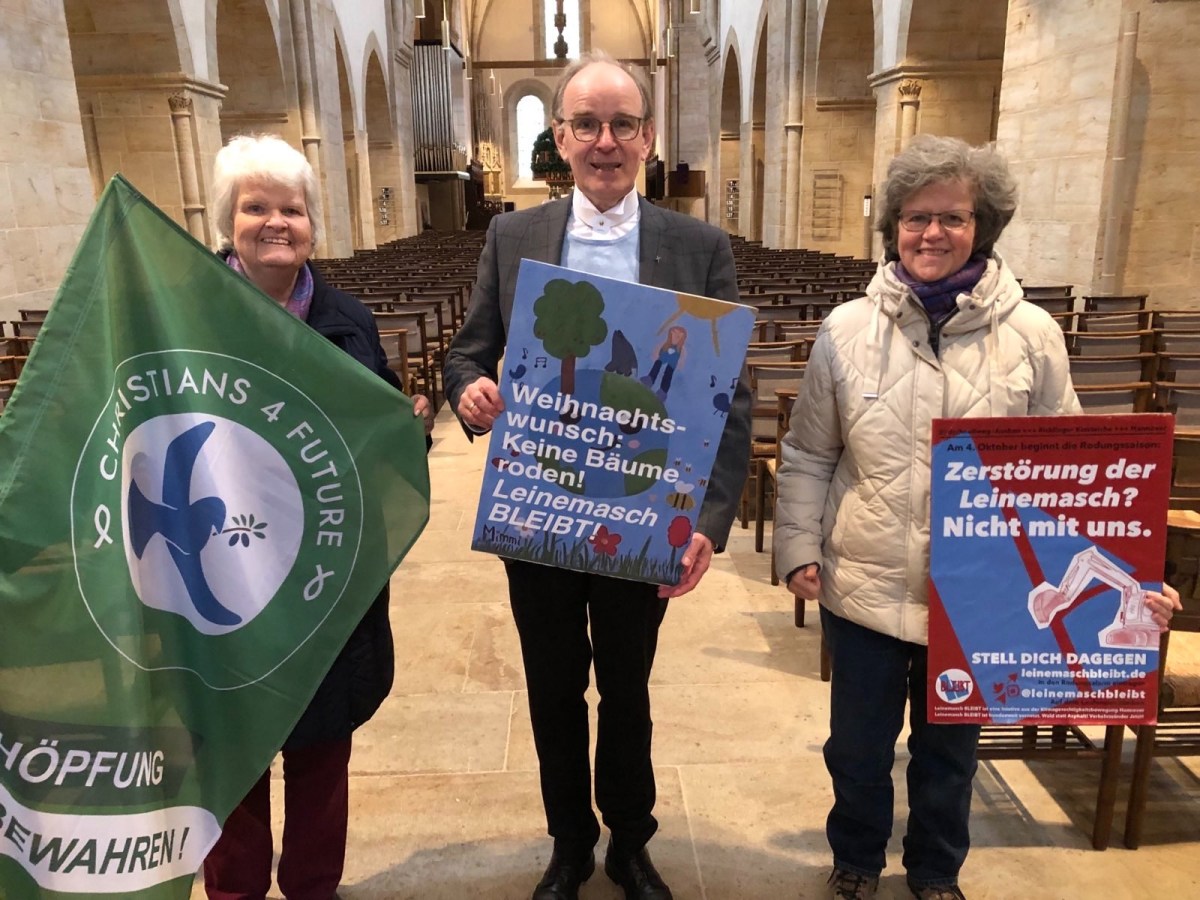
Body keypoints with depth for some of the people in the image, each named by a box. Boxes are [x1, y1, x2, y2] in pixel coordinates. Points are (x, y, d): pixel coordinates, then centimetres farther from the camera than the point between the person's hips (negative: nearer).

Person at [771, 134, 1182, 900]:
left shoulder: (1032, 335, -6)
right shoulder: (847, 329, -5)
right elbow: (807, 458, 2)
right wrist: (799, 547, -5)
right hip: (865, 585, 0)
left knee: (950, 748, 21)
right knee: (858, 745, 16)